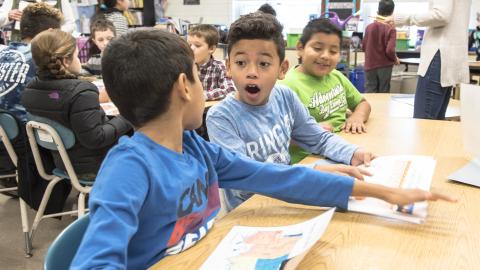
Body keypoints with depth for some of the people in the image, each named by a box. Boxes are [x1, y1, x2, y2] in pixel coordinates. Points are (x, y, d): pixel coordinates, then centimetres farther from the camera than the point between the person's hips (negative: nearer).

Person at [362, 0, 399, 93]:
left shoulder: (369, 27, 1)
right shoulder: (390, 29, -11)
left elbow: (364, 47, 9)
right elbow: (390, 50, -18)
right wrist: (395, 59, 2)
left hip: (370, 65, 3)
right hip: (384, 66, -3)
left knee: (369, 93, 5)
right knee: (383, 93, 7)